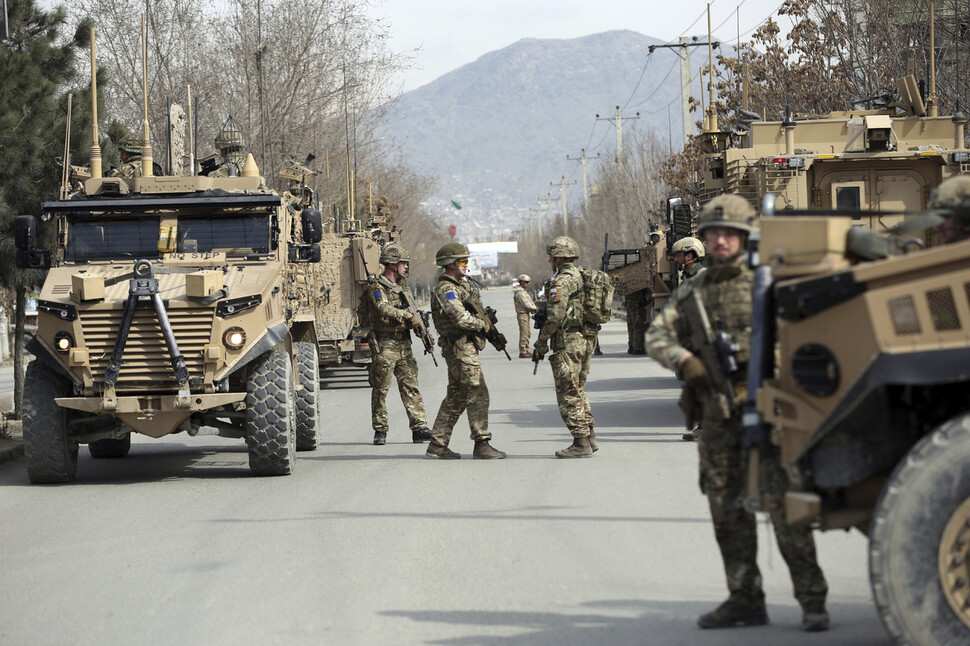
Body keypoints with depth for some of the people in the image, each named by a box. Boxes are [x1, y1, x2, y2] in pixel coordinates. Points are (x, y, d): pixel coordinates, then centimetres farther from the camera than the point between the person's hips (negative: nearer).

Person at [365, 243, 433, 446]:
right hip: (384, 347, -7)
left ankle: (419, 428, -1)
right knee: (380, 389, 1)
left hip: (404, 345, 7)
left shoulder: (404, 287, 16)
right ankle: (380, 430, 9)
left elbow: (413, 312, 19)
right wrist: (408, 316, -29)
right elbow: (385, 310, -24)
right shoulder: (377, 288, -8)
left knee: (411, 387, 1)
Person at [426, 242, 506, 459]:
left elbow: (474, 311, 27)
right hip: (460, 346, -10)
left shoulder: (461, 284, 17)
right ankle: (481, 445, -6)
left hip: (464, 346, 10)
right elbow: (461, 318, -27)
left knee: (456, 397, 12)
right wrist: (482, 324, -12)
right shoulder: (446, 289, -15)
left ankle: (437, 444, 14)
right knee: (477, 395, -8)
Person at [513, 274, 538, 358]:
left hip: (526, 314, 11)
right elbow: (526, 304, -20)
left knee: (528, 334, 13)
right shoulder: (519, 292, -15)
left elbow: (529, 301, 16)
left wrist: (533, 308, -2)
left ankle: (527, 351, 19)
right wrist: (535, 308, -8)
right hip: (522, 314, -11)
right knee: (524, 334, -10)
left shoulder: (524, 291, 18)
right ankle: (522, 352, -9)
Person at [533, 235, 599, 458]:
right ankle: (589, 436, 16)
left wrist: (541, 343, -12)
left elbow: (555, 316, -19)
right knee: (577, 390, 18)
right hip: (587, 339, 10)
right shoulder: (583, 277, 16)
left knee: (569, 394, -4)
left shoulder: (562, 281, -13)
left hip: (568, 341, -10)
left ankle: (581, 443, -5)